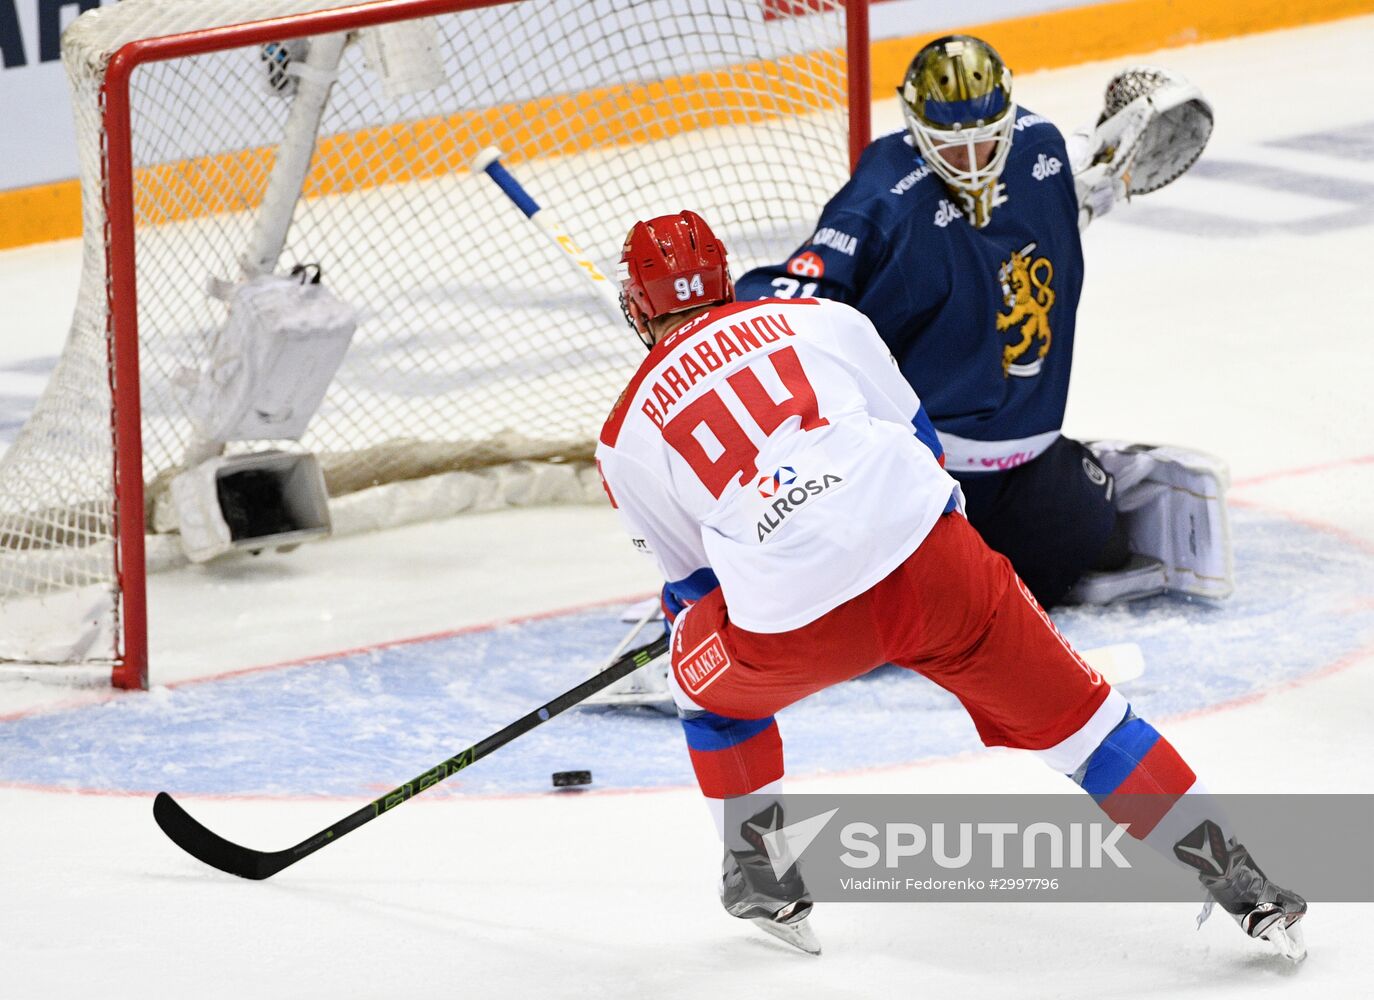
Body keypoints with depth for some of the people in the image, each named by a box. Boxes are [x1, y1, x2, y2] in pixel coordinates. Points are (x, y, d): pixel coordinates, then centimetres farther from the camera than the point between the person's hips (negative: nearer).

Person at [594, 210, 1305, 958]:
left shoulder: (626, 440, 17)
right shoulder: (818, 319, 19)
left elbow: (693, 584, 27)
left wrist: (679, 615, 50)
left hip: (797, 623, -1)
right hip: (926, 552, 1)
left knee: (706, 678, 32)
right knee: (1069, 711, 15)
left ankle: (761, 877, 32)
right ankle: (1235, 878, 10)